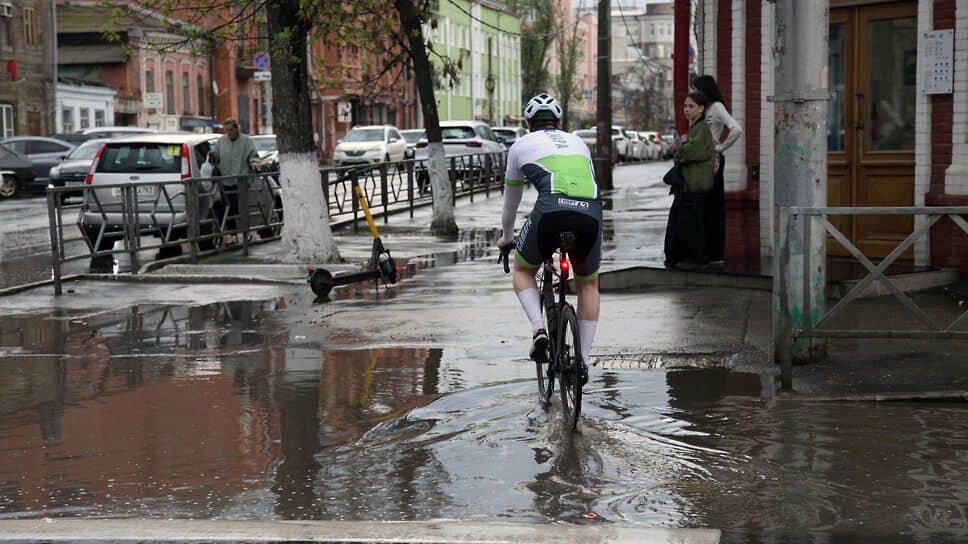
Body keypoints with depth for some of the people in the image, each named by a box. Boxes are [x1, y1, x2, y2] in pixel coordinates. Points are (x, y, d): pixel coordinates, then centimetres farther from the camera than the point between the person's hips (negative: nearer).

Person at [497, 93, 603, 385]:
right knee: (588, 285, 26)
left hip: (551, 209, -2)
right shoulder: (578, 142, 34)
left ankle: (539, 330, 2)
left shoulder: (521, 145, 26)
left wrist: (506, 238, 55)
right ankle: (583, 361, 19)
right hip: (591, 213, 2)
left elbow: (511, 202, 37)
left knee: (523, 271, 26)